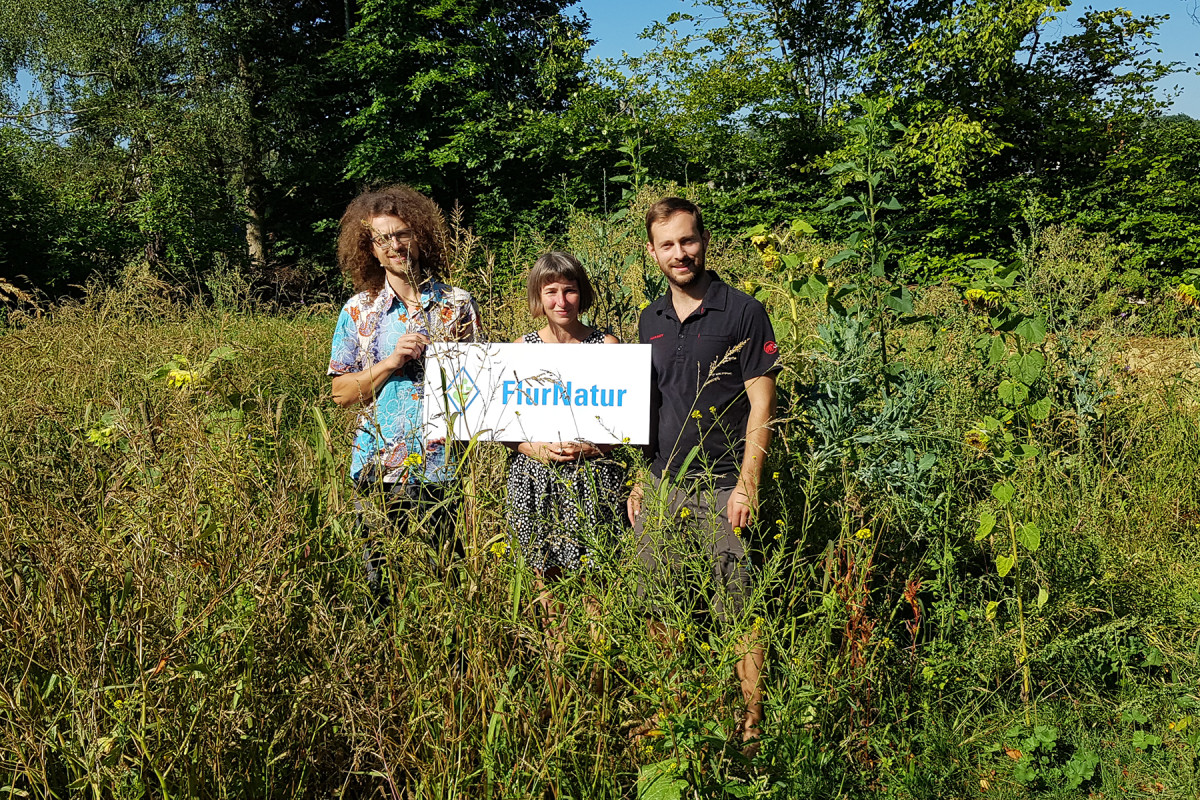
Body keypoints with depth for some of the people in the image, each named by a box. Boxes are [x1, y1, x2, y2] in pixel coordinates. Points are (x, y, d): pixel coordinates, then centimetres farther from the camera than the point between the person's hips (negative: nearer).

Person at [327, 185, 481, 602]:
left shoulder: (457, 303, 5)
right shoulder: (359, 310, 6)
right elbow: (341, 392, 5)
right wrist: (391, 362, -9)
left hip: (443, 468, 0)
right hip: (380, 470, 1)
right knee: (381, 582, 6)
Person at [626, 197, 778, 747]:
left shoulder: (743, 312, -5)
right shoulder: (650, 320, 11)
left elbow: (761, 403, -8)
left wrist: (747, 485, -14)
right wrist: (639, 480, 13)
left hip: (721, 489, -5)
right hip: (662, 486, 5)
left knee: (738, 612, 1)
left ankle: (753, 718, 16)